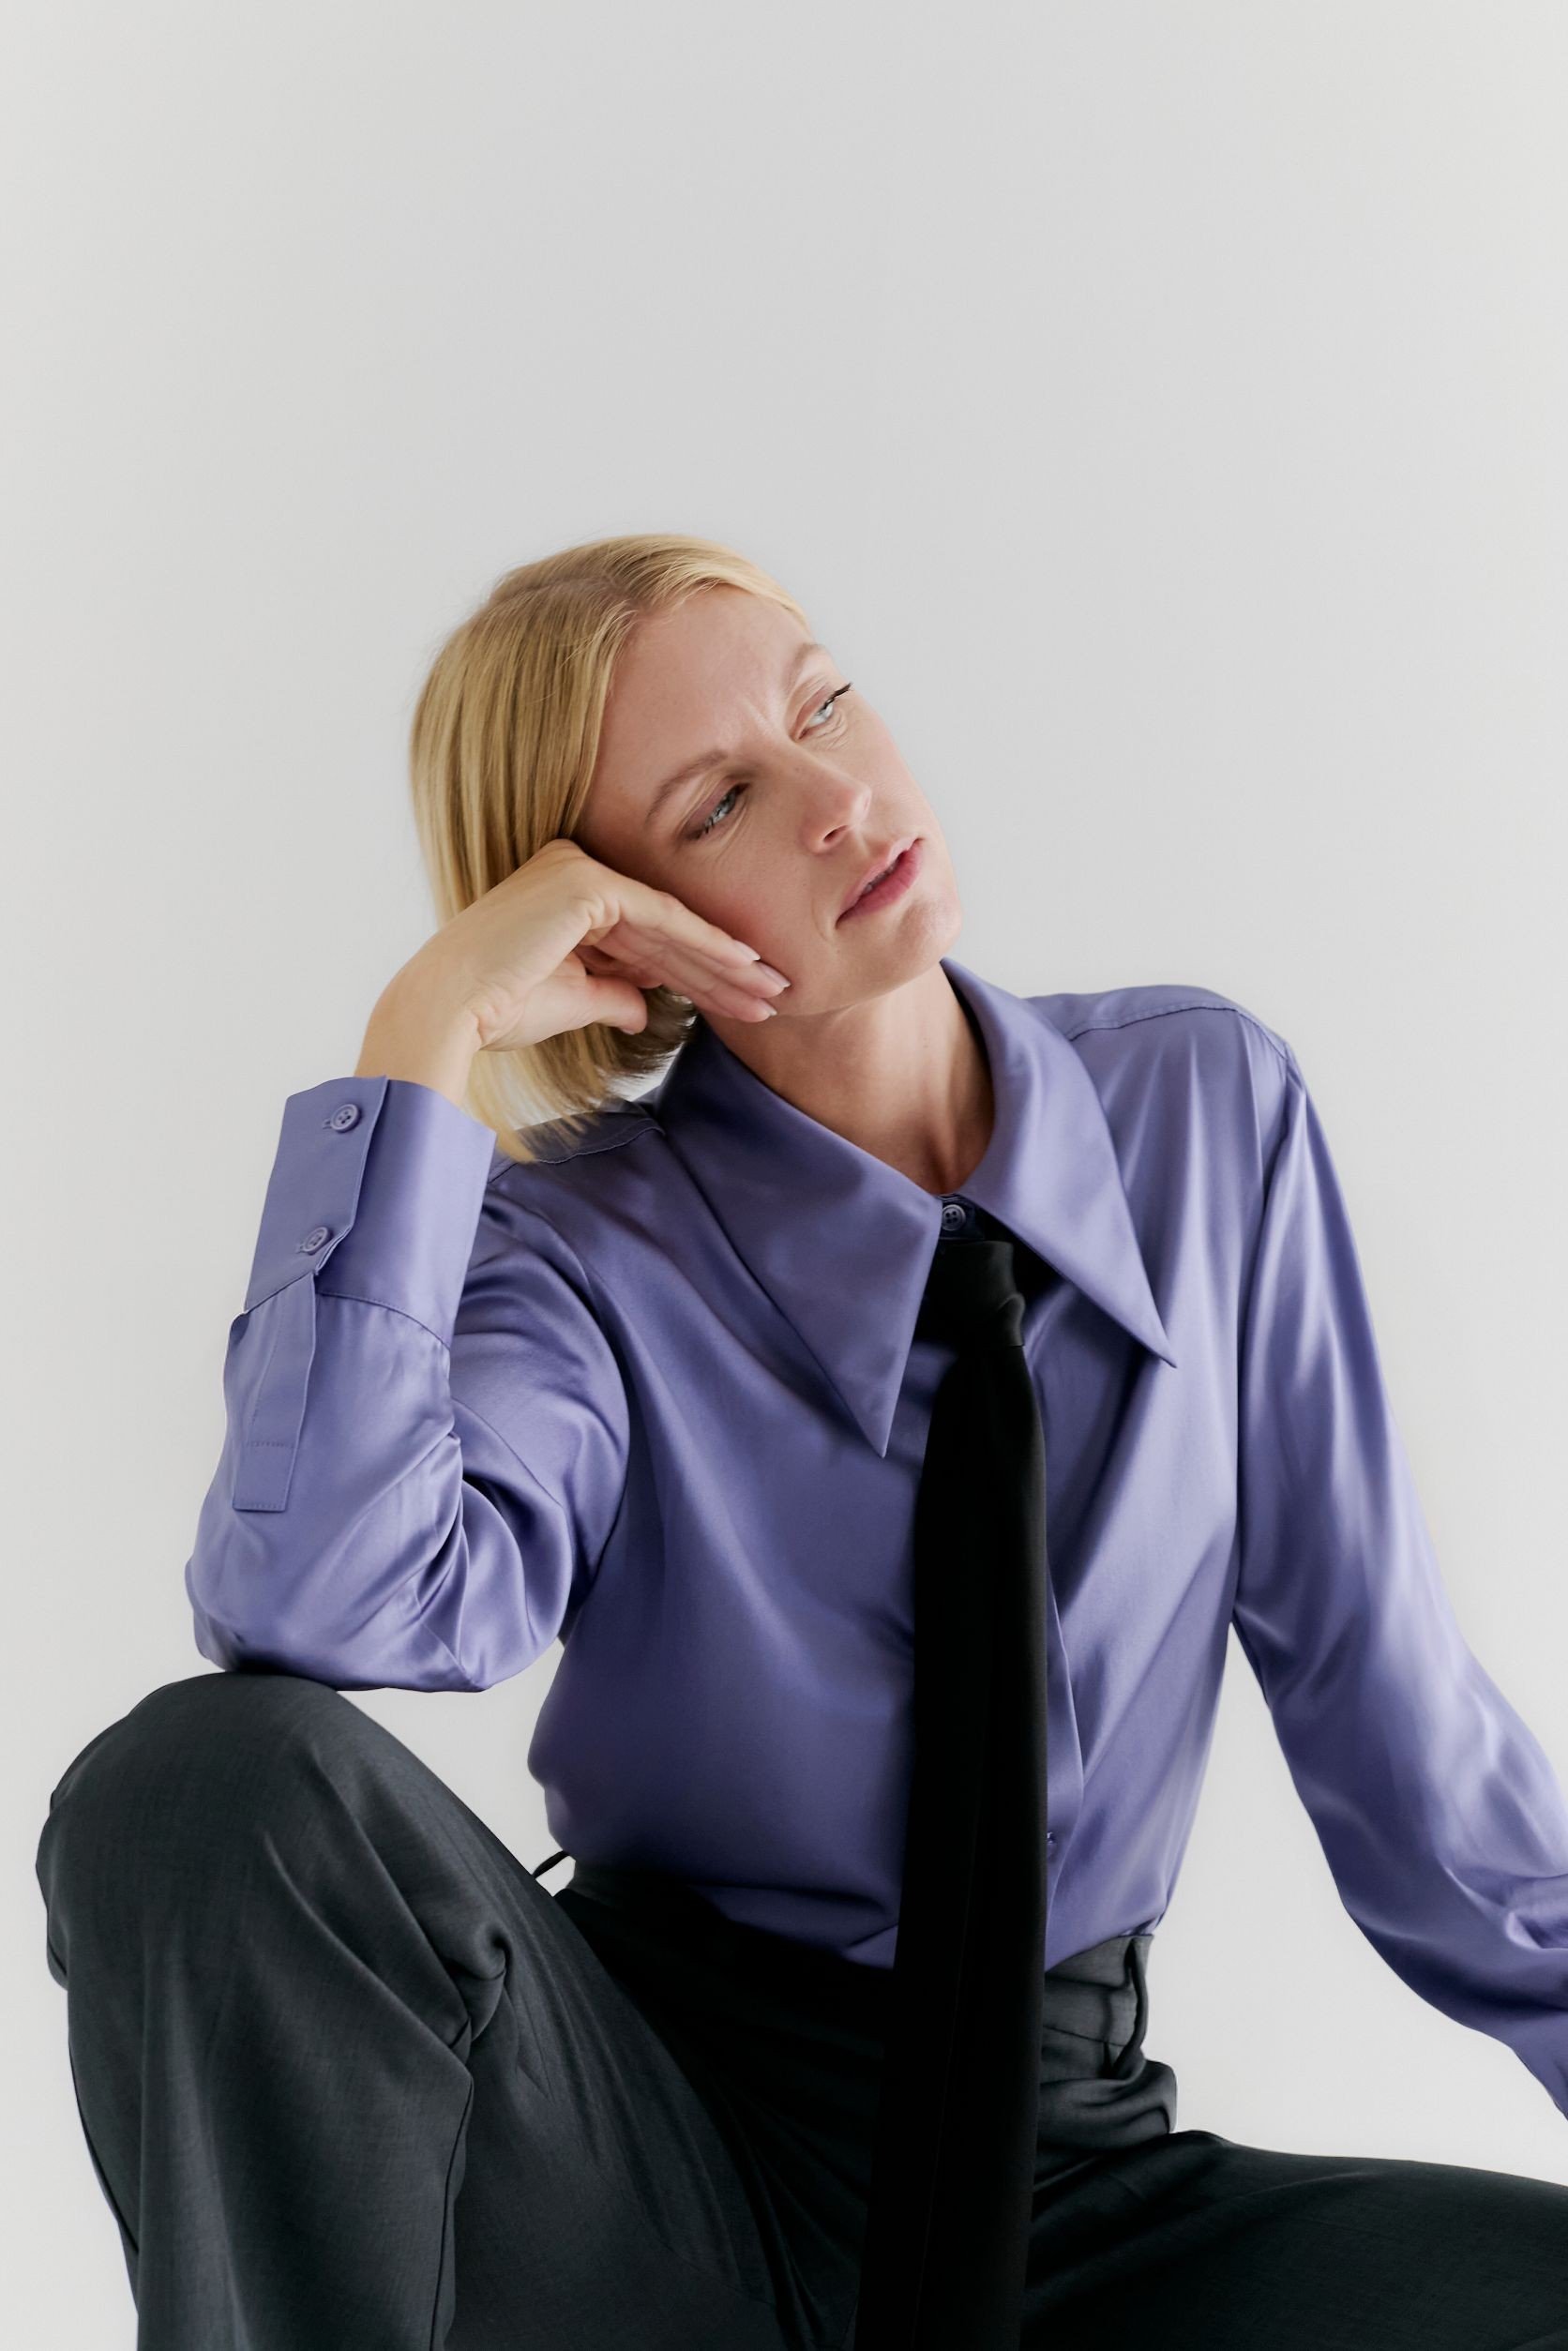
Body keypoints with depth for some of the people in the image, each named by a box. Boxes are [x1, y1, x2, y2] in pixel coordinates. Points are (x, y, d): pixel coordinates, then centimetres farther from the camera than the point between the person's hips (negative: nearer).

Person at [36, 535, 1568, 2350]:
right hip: (666, 2151, -2)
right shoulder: (592, 1248, -8)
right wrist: (429, 1038, -23)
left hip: (1068, 2174, 2)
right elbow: (310, 1613, -28)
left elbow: (1386, 1706, 3)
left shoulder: (1210, 1107, -1)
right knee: (211, 1784, -28)